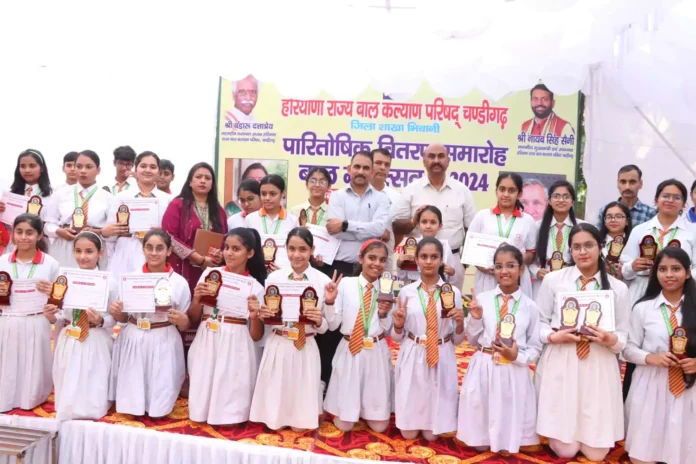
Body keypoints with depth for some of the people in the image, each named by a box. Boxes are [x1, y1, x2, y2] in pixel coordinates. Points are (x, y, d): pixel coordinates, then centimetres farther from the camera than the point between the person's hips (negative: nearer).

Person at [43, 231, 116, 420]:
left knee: (93, 404, 1)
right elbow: (62, 315, 6)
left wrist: (100, 321, -23)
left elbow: (114, 318, -2)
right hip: (69, 343, 3)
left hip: (96, 344, -3)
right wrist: (51, 316, -16)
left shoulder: (109, 282, -7)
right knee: (67, 401, 9)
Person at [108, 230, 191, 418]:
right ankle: (135, 409, 34)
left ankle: (158, 410, 31)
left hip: (163, 343, -2)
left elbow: (185, 326, 2)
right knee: (131, 400, 4)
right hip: (133, 340, 2)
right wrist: (115, 312, -12)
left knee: (158, 402, 1)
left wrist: (182, 321, -22)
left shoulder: (179, 282, -4)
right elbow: (123, 318, 11)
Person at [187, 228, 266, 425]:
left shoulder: (256, 287, 1)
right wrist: (197, 299, -11)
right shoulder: (209, 274, 4)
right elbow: (193, 318, 9)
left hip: (235, 349, -2)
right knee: (202, 402, 5)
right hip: (206, 345, 2)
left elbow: (256, 336, 3)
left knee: (228, 415, -1)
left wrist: (254, 316, -17)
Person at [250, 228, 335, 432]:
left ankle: (300, 422, 35)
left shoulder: (323, 281, -4)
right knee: (273, 422, 8)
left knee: (300, 425, 7)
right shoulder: (273, 278, 1)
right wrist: (262, 315, -15)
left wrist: (319, 321, -22)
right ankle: (277, 419, 35)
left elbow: (325, 328, -1)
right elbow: (266, 319, 6)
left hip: (306, 349, -1)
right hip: (277, 348, 1)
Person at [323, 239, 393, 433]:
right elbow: (333, 324, -3)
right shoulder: (346, 283, -4)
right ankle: (344, 414, 39)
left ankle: (368, 410, 39)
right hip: (350, 352, -1)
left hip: (377, 354, 1)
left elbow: (388, 331, 6)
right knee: (344, 425, 6)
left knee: (379, 426, 8)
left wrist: (384, 314, -13)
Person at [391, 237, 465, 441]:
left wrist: (460, 323, -16)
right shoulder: (406, 292, 0)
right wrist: (398, 325, -16)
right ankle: (411, 428, 40)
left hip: (442, 360, 0)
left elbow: (457, 340, 4)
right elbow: (397, 338, 5)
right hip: (412, 359, 0)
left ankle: (431, 430, 41)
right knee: (408, 432, 6)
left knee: (432, 434, 8)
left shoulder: (453, 292, -1)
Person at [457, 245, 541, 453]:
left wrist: (517, 356, -15)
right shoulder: (481, 299, -3)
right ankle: (485, 441, 38)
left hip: (514, 372, 0)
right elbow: (473, 340, 5)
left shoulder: (530, 306, -2)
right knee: (479, 443, 8)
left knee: (511, 443, 9)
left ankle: (508, 443, 40)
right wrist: (475, 318, -13)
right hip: (484, 369, 0)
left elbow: (536, 348, 4)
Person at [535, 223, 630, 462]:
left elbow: (624, 337, 4)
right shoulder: (553, 279, -1)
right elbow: (539, 323, 4)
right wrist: (554, 336, -17)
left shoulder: (618, 288, 3)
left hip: (599, 367, 1)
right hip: (560, 364, -1)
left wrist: (610, 340, -18)